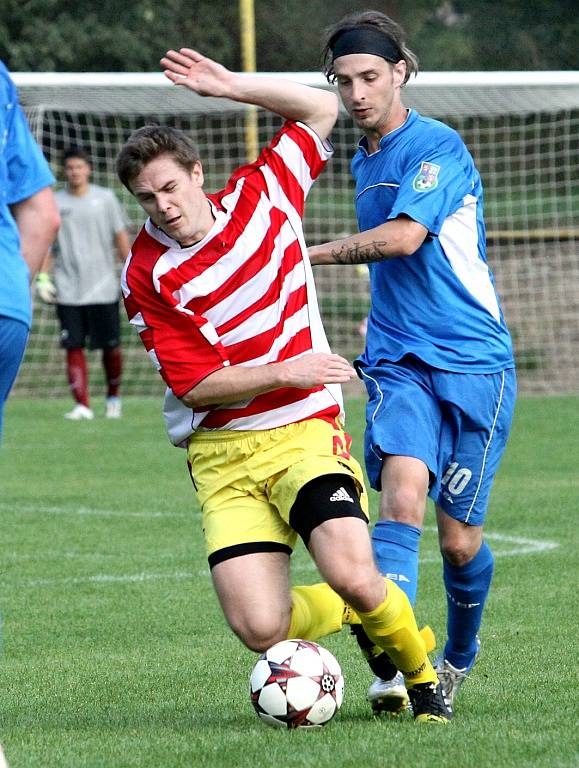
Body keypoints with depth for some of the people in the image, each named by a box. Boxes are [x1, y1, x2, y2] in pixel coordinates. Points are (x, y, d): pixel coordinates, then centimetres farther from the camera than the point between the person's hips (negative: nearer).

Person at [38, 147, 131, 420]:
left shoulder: (105, 198, 4)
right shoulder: (55, 202, 6)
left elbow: (121, 237, 8)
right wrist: (42, 277, -1)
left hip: (103, 288, -1)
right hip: (68, 291, 1)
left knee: (110, 346, 3)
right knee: (73, 347, -6)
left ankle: (113, 397, 24)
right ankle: (82, 405, -7)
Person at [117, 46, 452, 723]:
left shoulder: (261, 195, 4)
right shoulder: (147, 274, -5)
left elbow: (320, 108, 15)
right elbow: (194, 385, -6)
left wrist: (229, 84, 5)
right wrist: (287, 372, -10)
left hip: (304, 432, 1)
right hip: (221, 456, 0)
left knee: (354, 577, -23)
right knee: (260, 629, -16)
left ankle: (421, 674, 7)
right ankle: (352, 612, 17)